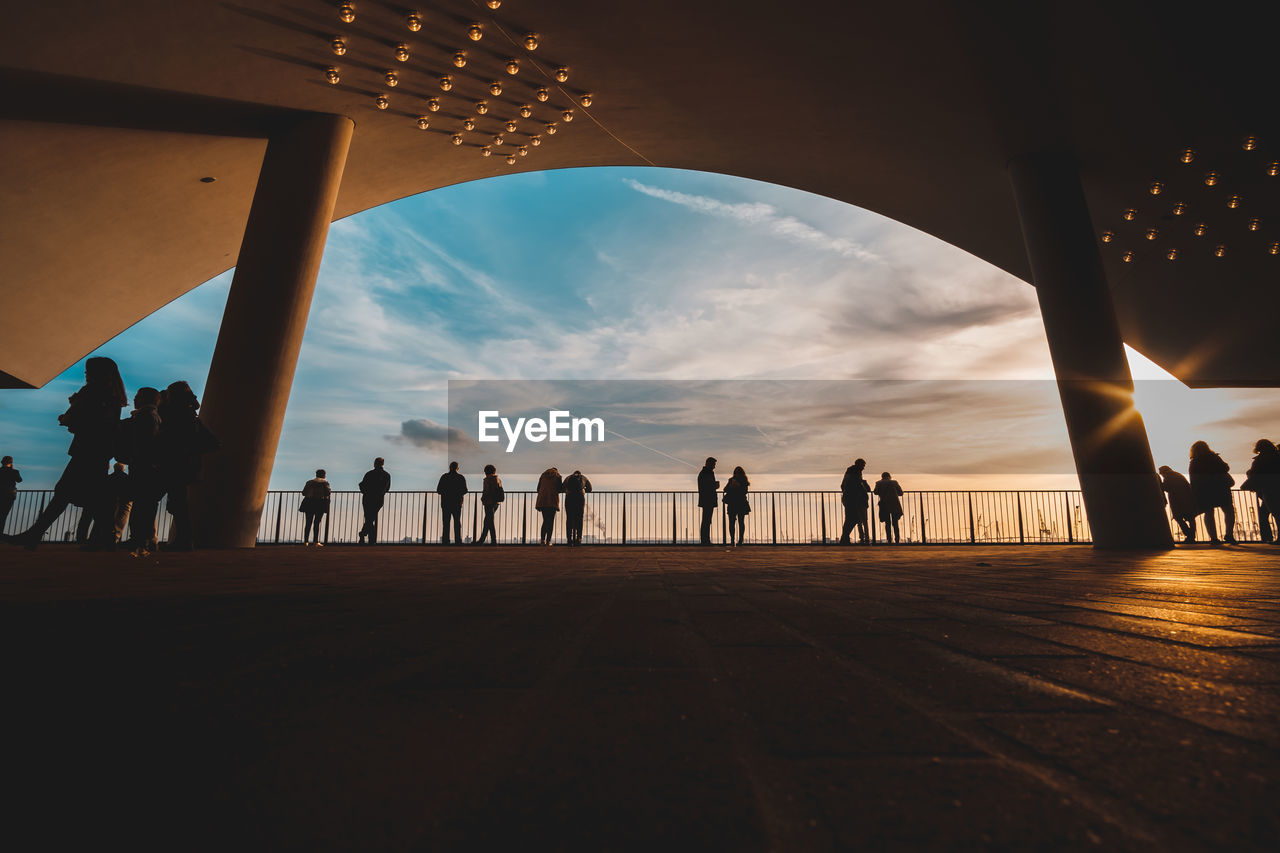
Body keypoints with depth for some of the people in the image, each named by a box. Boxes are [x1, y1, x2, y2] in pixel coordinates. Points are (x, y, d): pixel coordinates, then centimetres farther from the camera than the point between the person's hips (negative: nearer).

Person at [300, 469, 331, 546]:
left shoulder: (309, 482, 13)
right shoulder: (325, 482, 2)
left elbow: (303, 492, 7)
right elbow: (328, 492, -8)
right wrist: (330, 491, 14)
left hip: (309, 503, 3)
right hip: (320, 503, -3)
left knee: (308, 523, 7)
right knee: (317, 522, -4)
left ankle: (306, 541, 3)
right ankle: (316, 541, -10)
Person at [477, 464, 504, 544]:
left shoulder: (487, 480, -11)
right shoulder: (498, 479, 10)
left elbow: (486, 492, -15)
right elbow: (501, 491, 12)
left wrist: (483, 499, -1)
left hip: (489, 502, -8)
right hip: (496, 502, 8)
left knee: (490, 523, -4)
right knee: (487, 522, 16)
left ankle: (494, 541, -5)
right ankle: (481, 540, 20)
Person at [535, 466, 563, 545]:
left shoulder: (543, 475, 16)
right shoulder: (558, 476, 5)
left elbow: (538, 488, 14)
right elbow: (560, 489, 0)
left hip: (542, 500, 3)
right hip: (553, 501, -3)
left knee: (545, 520, 10)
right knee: (551, 521, 1)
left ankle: (542, 539, -3)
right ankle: (548, 541, -4)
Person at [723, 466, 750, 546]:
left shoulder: (744, 481, 3)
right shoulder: (731, 480, 10)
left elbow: (745, 491, -8)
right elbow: (725, 490, 4)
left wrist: (739, 485, -17)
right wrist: (731, 486, -13)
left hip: (741, 504, -2)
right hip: (731, 504, 2)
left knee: (741, 522, 0)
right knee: (731, 522, -4)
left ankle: (740, 540, 3)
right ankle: (732, 540, -2)